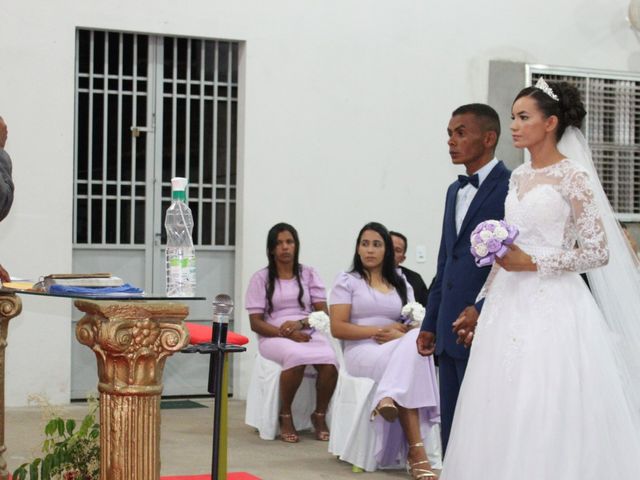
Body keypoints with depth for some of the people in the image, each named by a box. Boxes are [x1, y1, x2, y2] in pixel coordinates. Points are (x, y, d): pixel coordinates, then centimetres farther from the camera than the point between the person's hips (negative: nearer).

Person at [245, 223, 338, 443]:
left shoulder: (309, 274, 14)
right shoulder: (261, 278, 8)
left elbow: (323, 313, 8)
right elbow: (256, 323, 1)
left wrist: (301, 323, -13)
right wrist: (286, 334, -14)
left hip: (308, 333, 2)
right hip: (274, 337, -2)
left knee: (329, 361, -32)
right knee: (297, 355, -38)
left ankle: (320, 415, -8)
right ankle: (285, 416, -18)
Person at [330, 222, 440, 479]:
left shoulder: (401, 285, 21)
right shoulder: (347, 281, 7)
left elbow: (414, 324, 12)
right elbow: (338, 328, -4)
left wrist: (401, 335, -13)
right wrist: (380, 330, -12)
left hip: (401, 349, 4)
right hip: (361, 351, -4)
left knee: (415, 343, -35)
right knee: (409, 364, -36)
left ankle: (389, 399, -46)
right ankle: (416, 452, -44)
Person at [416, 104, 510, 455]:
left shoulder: (511, 187, -8)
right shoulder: (455, 191, 19)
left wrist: (482, 310, -22)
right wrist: (430, 323, 17)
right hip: (450, 333, 8)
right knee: (452, 429, 11)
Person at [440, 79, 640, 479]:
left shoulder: (573, 177, -7)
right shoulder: (519, 177, 14)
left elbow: (598, 251, -10)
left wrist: (533, 262, -15)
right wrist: (482, 308, 17)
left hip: (550, 306, -7)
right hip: (509, 305, 7)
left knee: (547, 416, -6)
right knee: (503, 415, 6)